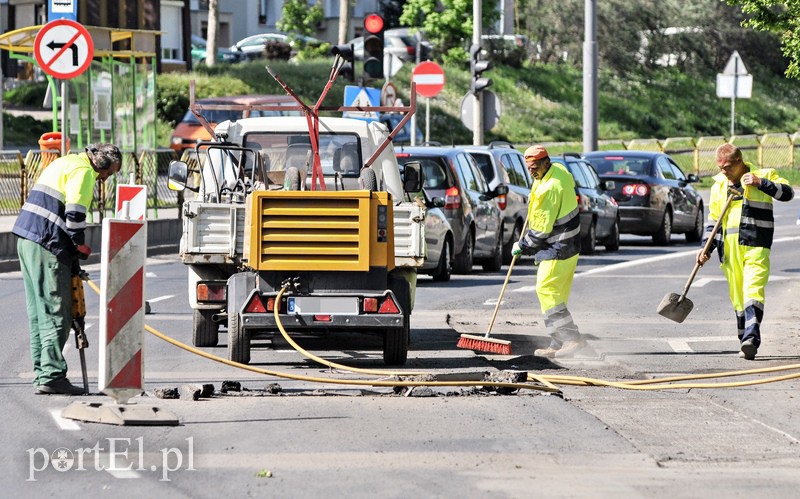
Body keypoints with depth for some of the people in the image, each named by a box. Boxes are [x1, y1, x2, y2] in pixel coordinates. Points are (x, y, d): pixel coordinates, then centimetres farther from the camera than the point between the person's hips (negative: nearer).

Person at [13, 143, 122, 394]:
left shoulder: (64, 164, 24)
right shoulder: (83, 171, -7)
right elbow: (74, 212, -18)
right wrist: (81, 244, -4)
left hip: (27, 241, 10)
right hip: (48, 246, -10)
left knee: (39, 312, 12)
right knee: (56, 314, -7)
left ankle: (41, 374, 14)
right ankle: (52, 376, -9)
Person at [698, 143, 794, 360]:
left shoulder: (763, 175, 4)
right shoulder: (719, 186, 17)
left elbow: (787, 193, -7)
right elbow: (713, 220, 22)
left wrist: (762, 183, -18)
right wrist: (706, 248, 11)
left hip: (755, 246, -5)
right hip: (729, 250, 5)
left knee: (753, 291, -19)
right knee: (737, 297, 4)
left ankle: (751, 339, -29)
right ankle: (745, 342, 11)